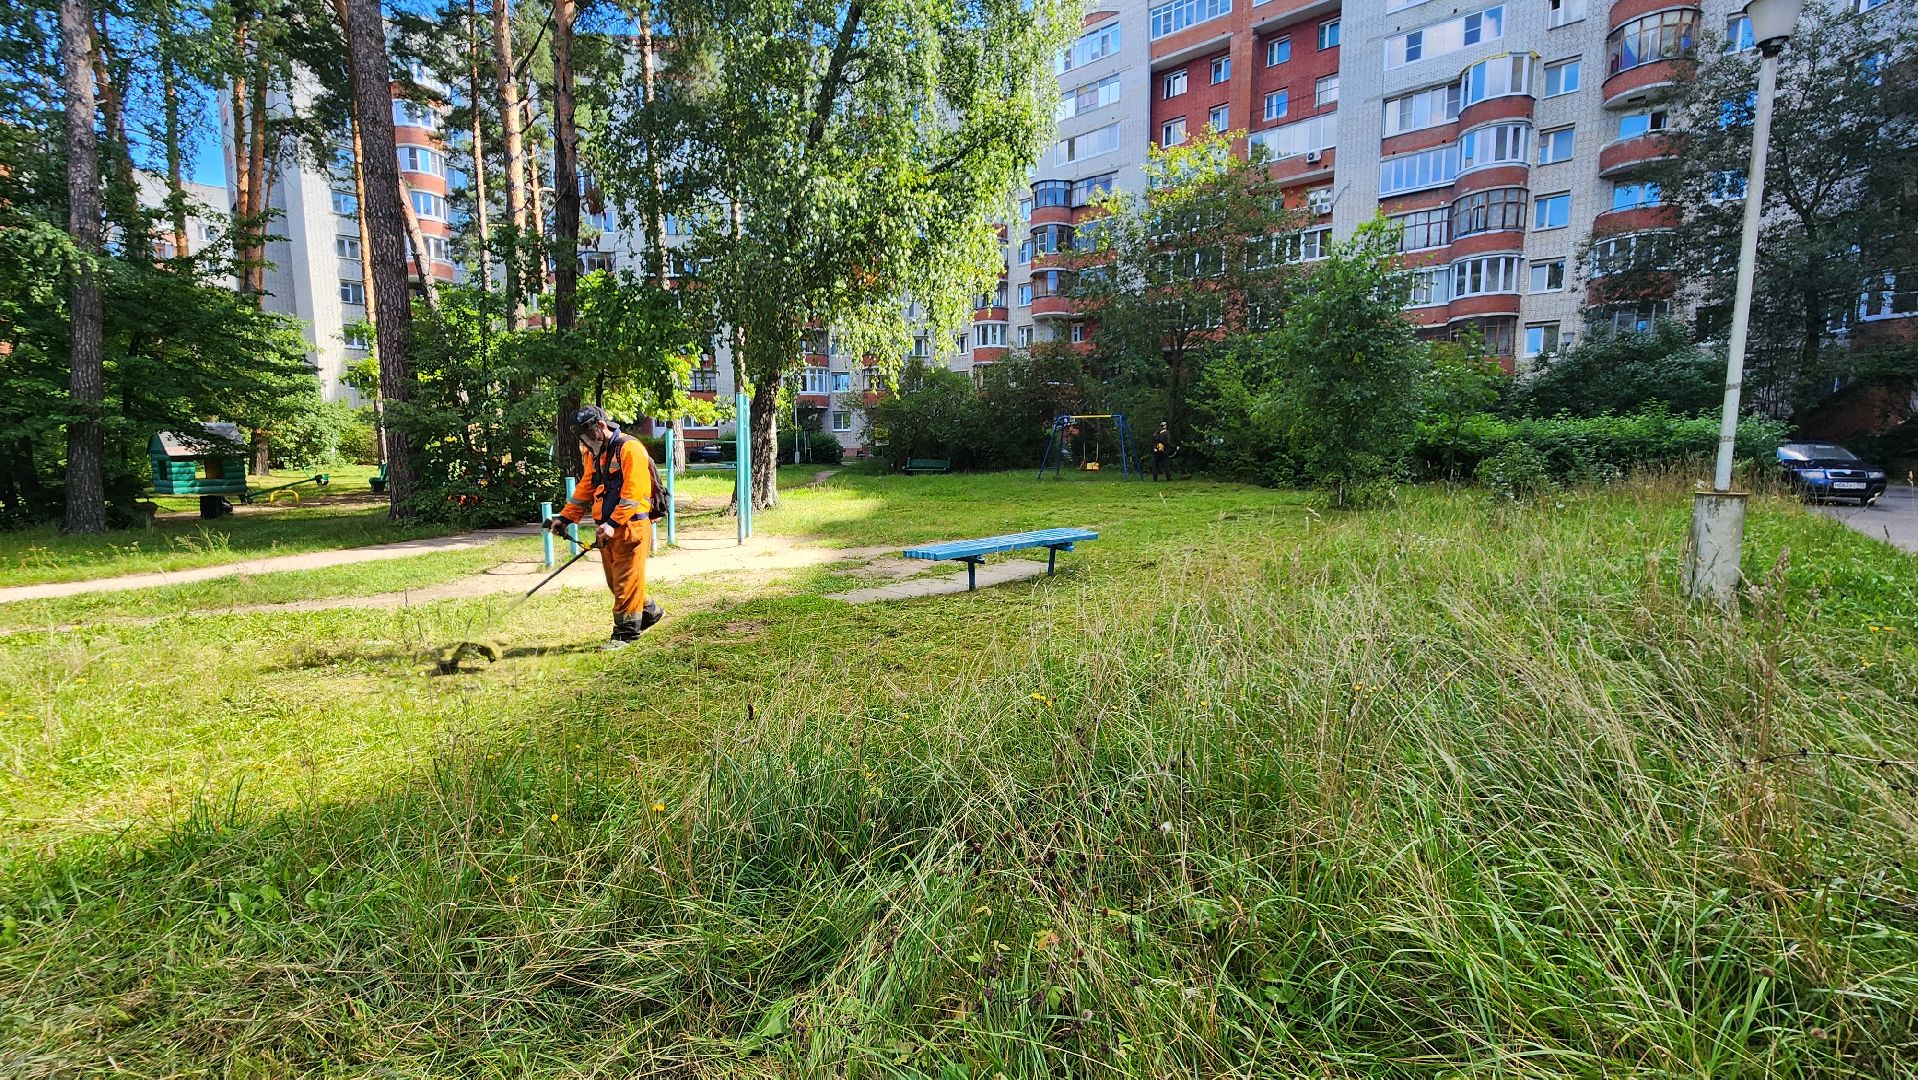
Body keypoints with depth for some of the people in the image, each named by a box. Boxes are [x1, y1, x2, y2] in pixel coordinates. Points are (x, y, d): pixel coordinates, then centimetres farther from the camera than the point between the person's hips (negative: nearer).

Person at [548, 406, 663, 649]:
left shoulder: (629, 448, -12)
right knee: (615, 581, 13)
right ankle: (651, 612, 30)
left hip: (630, 526, -9)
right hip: (608, 528, 9)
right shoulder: (593, 453, 16)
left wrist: (613, 523, -26)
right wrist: (565, 517, 9)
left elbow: (633, 492, -20)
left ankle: (625, 633, 6)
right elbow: (585, 489, 19)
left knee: (626, 580, -3)